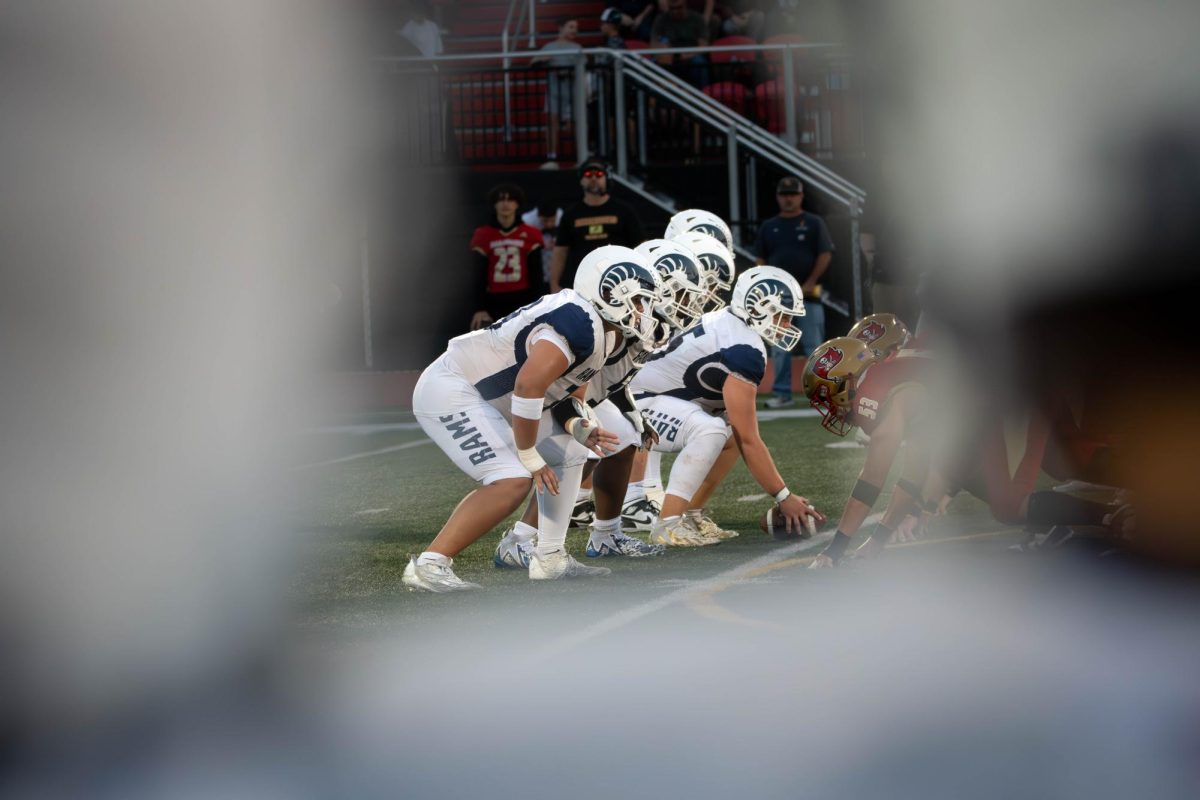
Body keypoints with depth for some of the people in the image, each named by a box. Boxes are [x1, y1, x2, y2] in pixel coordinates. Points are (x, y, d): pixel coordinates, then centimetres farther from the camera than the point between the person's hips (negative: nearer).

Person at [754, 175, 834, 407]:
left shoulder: (814, 223, 5)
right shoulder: (769, 227, 15)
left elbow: (825, 255, -2)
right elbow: (762, 260, 15)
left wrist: (809, 284, -10)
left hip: (808, 294, -3)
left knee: (813, 345, -5)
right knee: (780, 348, 2)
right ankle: (782, 394, 4)